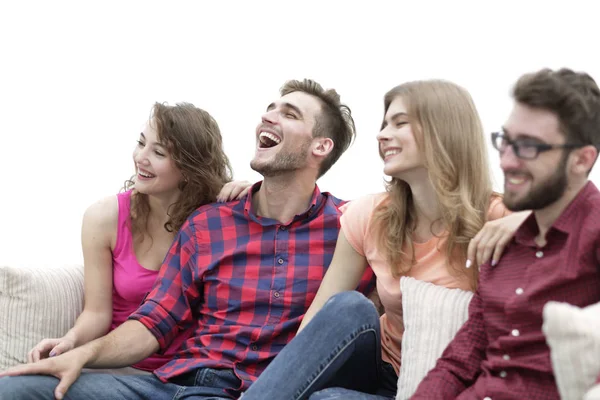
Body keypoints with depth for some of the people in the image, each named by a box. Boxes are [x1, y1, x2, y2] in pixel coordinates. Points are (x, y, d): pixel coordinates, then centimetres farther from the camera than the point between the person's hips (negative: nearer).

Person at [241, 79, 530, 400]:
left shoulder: (494, 218, -14)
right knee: (349, 307, -29)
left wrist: (525, 217, -35)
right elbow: (319, 315, -3)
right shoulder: (368, 217, -3)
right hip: (381, 370, 4)